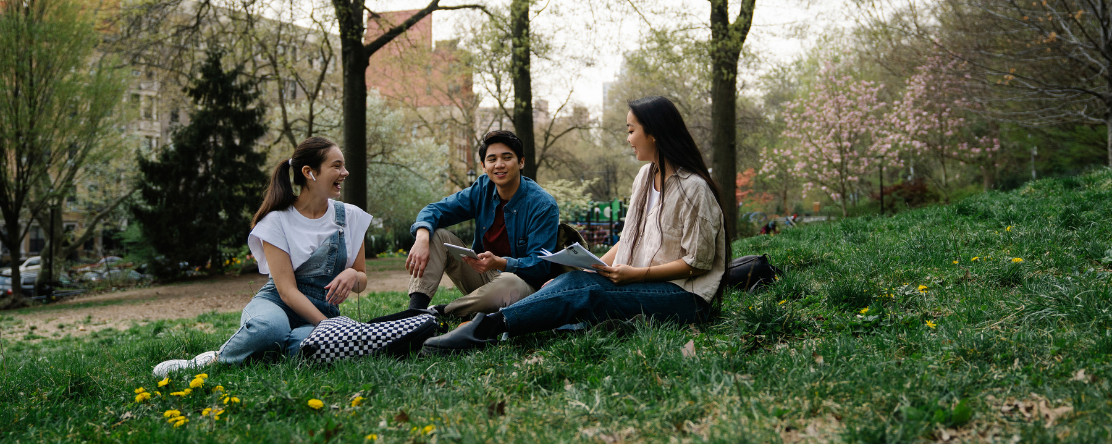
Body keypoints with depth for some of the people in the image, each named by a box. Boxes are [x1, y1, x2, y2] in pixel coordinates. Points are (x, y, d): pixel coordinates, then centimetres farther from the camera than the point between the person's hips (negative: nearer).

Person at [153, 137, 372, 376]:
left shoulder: (351, 217, 5)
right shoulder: (277, 220, -6)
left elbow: (362, 281, 13)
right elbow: (287, 290, -14)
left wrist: (352, 275, -13)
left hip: (322, 314, 3)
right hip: (276, 305, -3)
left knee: (308, 341, -39)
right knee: (269, 326, -43)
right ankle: (218, 360, -14)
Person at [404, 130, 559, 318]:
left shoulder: (543, 205, -17)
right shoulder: (483, 189, 0)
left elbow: (540, 265, -22)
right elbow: (436, 210, -4)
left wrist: (499, 262, -41)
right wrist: (422, 238, -27)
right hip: (482, 274, 6)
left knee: (510, 283, -41)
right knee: (436, 234, -9)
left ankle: (441, 313, -21)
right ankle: (415, 308, -26)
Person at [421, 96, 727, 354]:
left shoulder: (693, 188, -12)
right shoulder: (646, 176, 15)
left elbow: (698, 261, -13)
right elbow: (629, 239, 16)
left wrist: (636, 274, -17)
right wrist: (597, 266, -1)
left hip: (685, 296, -7)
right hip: (643, 284, 7)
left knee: (586, 297, -29)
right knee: (575, 281, -21)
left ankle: (489, 326, -39)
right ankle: (484, 326, -37)